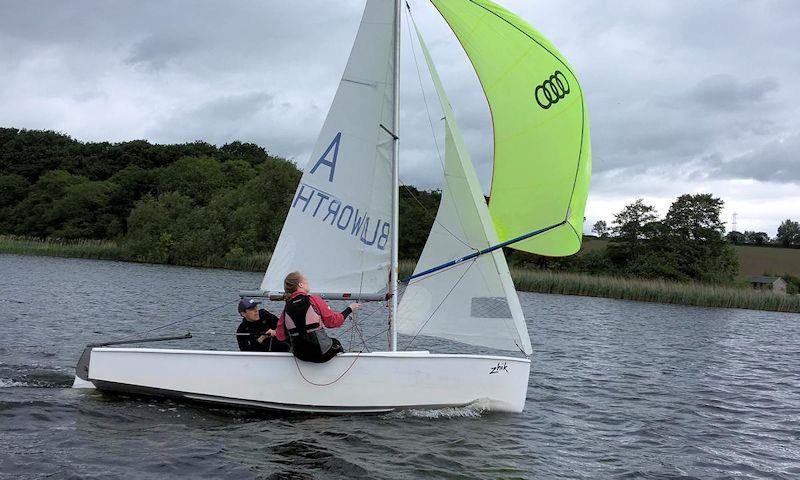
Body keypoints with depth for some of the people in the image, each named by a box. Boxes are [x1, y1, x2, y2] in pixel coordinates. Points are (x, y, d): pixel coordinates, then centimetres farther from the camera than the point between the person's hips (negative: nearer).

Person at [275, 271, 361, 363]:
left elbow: (280, 336, 2)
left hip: (300, 356, 4)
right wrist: (349, 309, 7)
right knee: (336, 343, 30)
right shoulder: (314, 300, -14)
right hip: (322, 353, -4)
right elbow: (333, 321, -8)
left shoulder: (286, 309, -4)